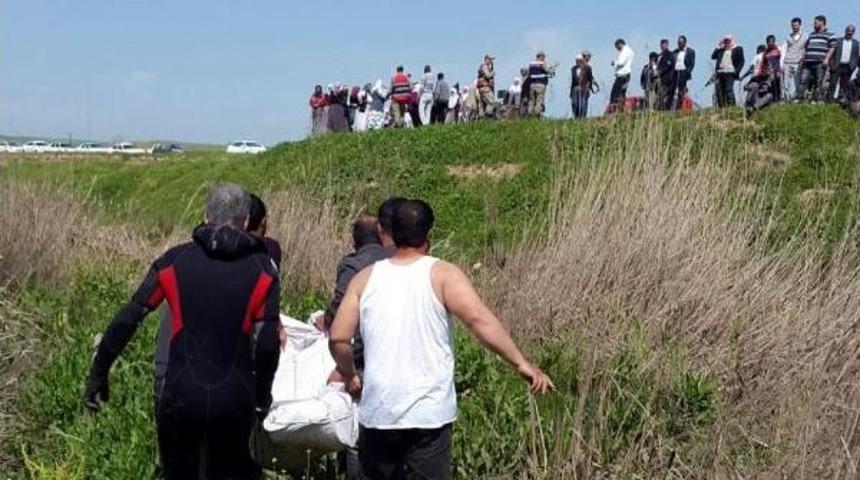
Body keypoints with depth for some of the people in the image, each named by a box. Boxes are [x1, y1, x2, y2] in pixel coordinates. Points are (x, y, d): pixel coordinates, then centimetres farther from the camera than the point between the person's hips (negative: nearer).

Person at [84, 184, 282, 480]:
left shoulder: (174, 261, 0)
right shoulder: (262, 270, -2)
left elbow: (126, 321, -2)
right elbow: (267, 345, -6)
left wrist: (98, 375, 6)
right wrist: (262, 396, 8)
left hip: (179, 397, 0)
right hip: (234, 399, 0)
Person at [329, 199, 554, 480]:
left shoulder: (366, 278, 4)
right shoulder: (442, 275, -6)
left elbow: (338, 338, 1)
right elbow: (480, 320, -20)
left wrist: (350, 376, 18)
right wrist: (522, 364, -19)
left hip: (377, 413, 3)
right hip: (427, 414, -3)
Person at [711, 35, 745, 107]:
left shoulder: (738, 49, 8)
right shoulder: (720, 49, 20)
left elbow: (742, 61, 3)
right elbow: (713, 57, 10)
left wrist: (737, 71, -9)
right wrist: (719, 46, 9)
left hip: (730, 73, -4)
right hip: (720, 73, 4)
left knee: (729, 90, -16)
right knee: (719, 92, 0)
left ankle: (731, 106, -14)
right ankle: (721, 108, 3)